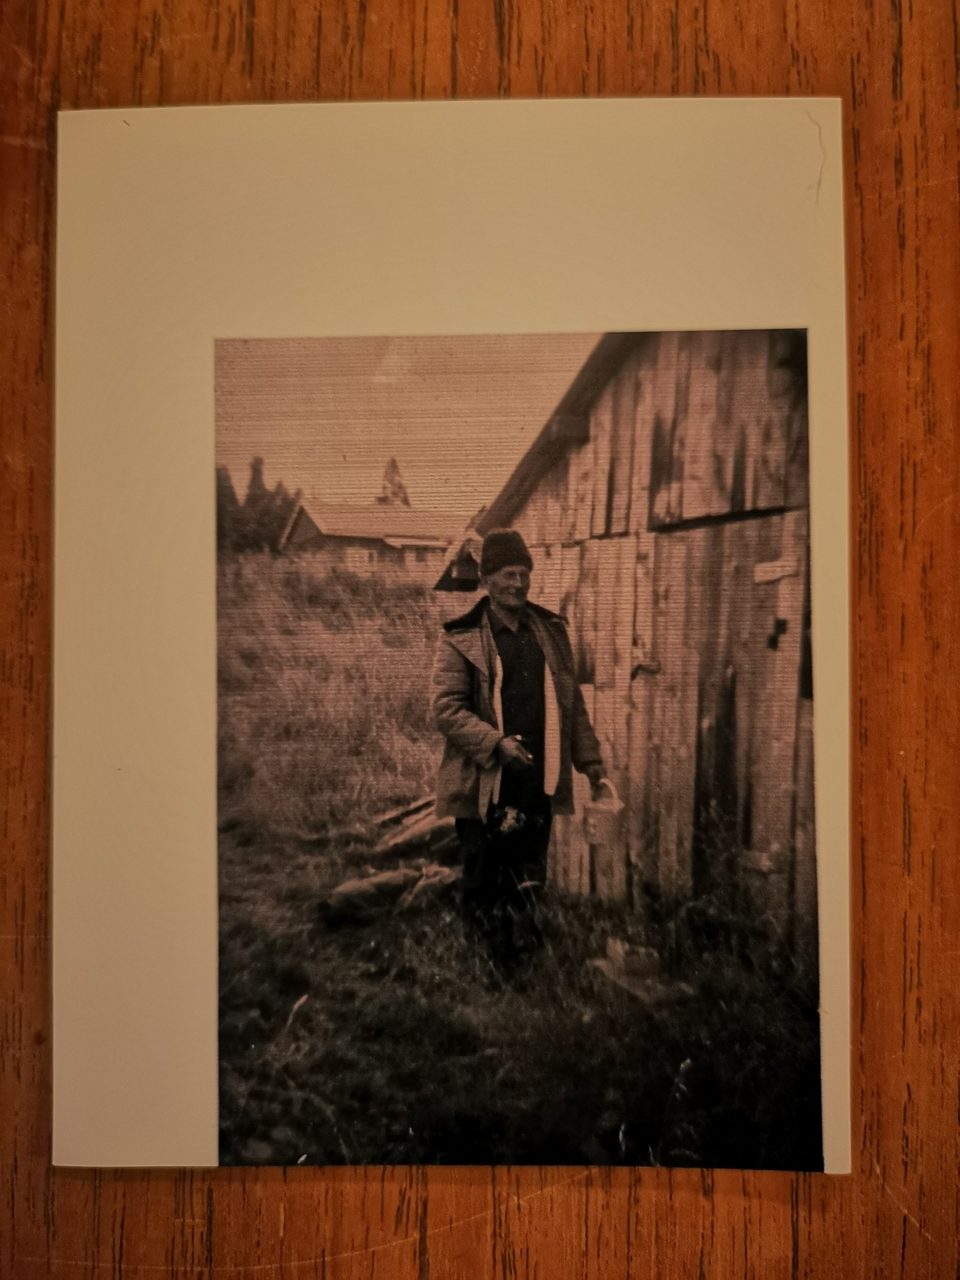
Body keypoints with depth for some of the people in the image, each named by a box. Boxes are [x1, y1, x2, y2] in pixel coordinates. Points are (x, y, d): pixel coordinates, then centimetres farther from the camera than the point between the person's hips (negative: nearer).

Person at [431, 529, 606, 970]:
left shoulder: (551, 630, 10)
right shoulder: (461, 639, -6)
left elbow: (571, 701, 15)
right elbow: (445, 708, -10)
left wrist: (588, 757, 12)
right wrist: (496, 742, -20)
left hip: (538, 780, 4)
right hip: (484, 783, -4)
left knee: (529, 880, 13)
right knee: (483, 881, 8)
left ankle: (521, 952, 31)